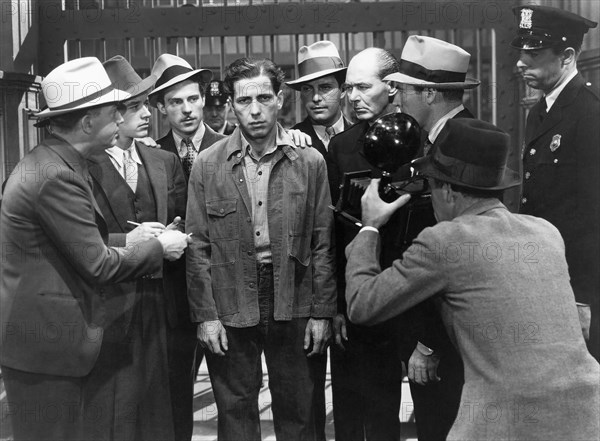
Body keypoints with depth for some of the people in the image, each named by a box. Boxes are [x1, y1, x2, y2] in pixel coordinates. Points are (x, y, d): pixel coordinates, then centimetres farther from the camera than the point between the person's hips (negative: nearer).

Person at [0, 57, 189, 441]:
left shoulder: (47, 162, 11)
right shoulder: (57, 176, -21)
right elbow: (98, 266, -18)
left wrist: (129, 240, 8)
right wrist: (158, 247, -5)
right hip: (47, 344, -10)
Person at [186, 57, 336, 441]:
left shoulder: (310, 162, 0)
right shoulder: (208, 165, 0)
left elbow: (323, 243, 1)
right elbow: (198, 246, 0)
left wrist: (322, 312, -2)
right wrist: (205, 315, -5)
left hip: (294, 305, 0)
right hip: (230, 306, 0)